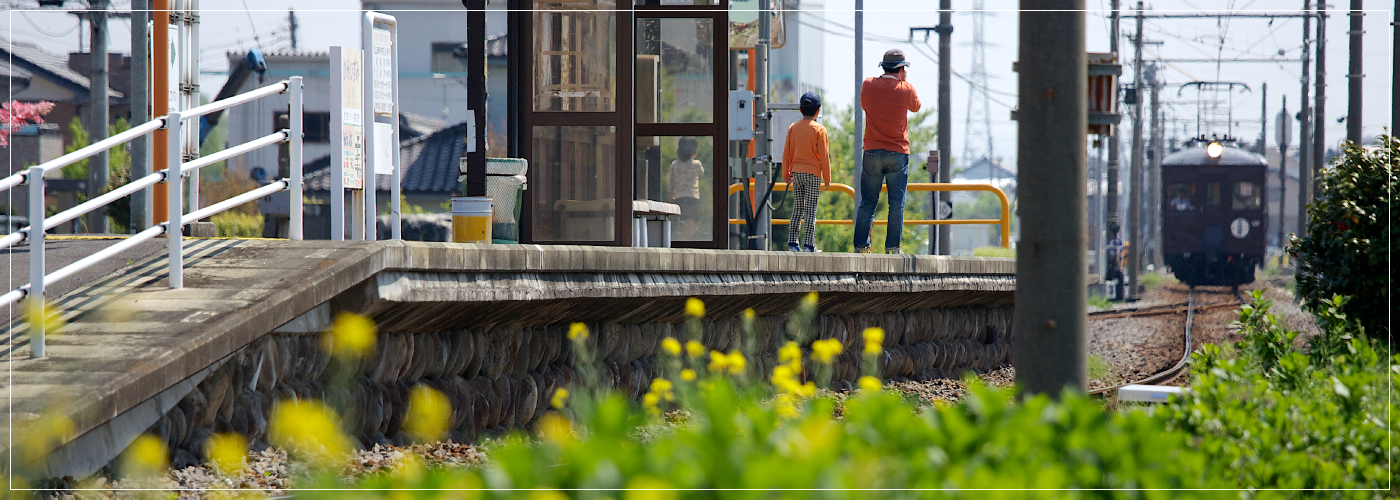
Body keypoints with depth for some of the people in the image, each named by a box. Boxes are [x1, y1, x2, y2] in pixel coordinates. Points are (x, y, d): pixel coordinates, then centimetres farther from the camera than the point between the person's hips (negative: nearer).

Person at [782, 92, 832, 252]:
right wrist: (827, 178, 1)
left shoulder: (793, 128, 5)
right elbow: (824, 155, -7)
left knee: (797, 209, 11)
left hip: (796, 173, 4)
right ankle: (808, 245, -8)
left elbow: (786, 153, 8)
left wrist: (786, 174, 16)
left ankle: (792, 243, 8)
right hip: (812, 173, -4)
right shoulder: (819, 130, -7)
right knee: (810, 211, -3)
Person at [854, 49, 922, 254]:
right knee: (897, 204, 2)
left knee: (867, 203, 5)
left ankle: (861, 246, 1)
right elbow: (916, 107, 16)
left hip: (872, 151, 2)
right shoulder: (906, 90, -4)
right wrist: (904, 81, 20)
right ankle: (892, 247, -2)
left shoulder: (868, 85, 0)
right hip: (898, 153, -2)